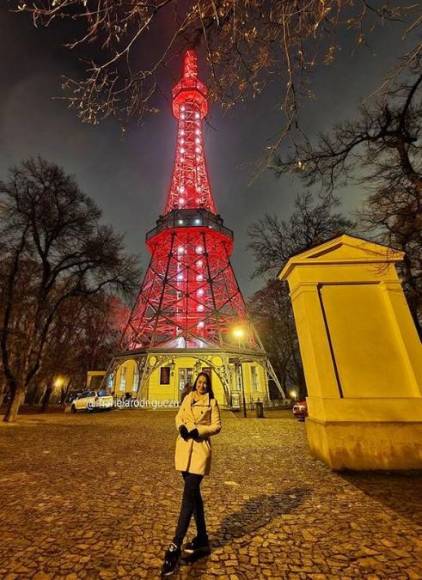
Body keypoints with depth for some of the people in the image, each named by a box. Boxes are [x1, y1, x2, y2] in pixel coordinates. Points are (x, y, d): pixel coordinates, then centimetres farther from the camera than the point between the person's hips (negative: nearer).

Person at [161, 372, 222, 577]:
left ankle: (175, 546, 1)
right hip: (184, 448, 5)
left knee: (189, 495, -8)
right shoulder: (187, 398, 7)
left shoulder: (212, 402, -5)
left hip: (200, 449, -5)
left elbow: (217, 426, -5)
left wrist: (199, 430, -18)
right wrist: (181, 427, -9)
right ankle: (202, 538, 34)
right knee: (194, 492, 17)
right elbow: (179, 417, 12)